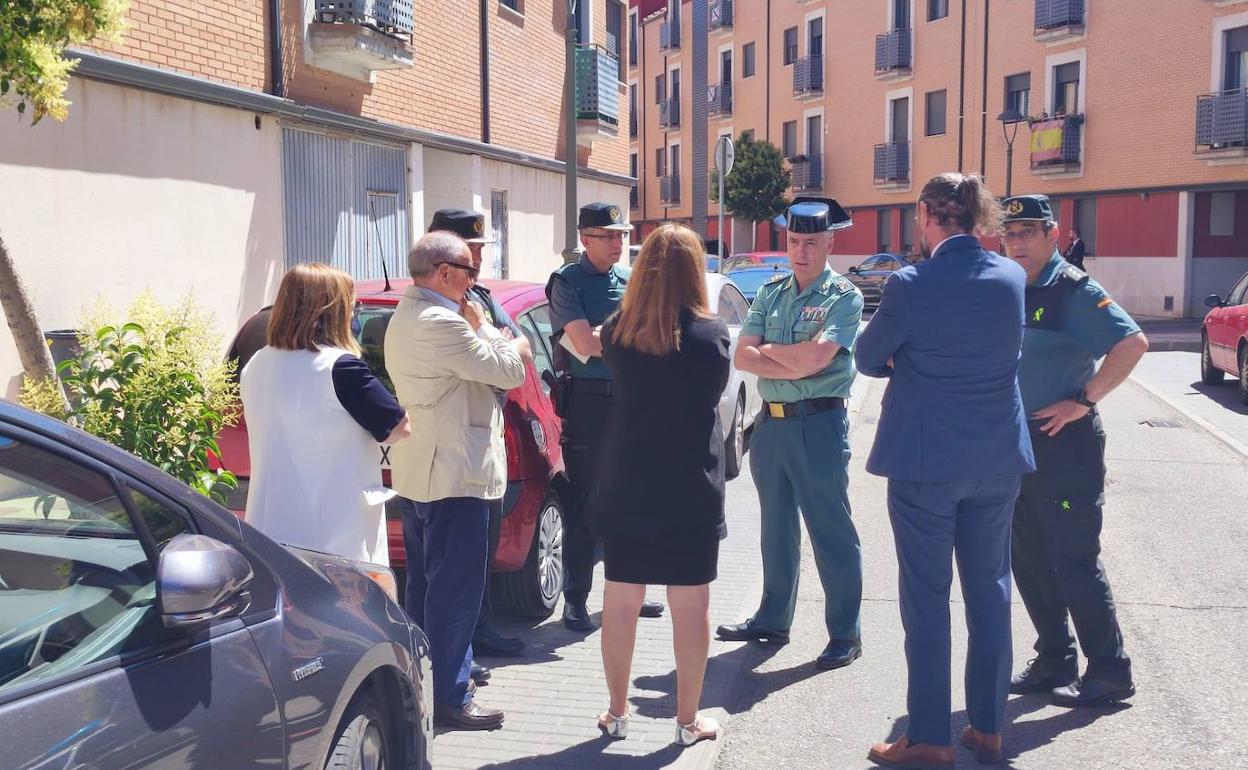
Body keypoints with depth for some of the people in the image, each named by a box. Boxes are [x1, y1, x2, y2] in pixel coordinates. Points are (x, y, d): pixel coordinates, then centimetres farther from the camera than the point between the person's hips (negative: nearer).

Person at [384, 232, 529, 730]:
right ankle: (449, 698, 2)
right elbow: (509, 371, -16)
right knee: (455, 590, -4)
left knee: (426, 583, 18)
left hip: (417, 473, 11)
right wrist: (500, 335, 2)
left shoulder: (405, 317, 14)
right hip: (453, 475, -11)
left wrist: (477, 330, 1)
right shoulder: (441, 323, -21)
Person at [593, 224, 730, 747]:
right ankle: (688, 720, 17)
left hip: (626, 486, 2)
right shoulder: (710, 334, -11)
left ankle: (617, 713, 24)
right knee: (691, 603, 8)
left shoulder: (617, 331, -5)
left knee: (620, 599, 13)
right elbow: (713, 394, 3)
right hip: (691, 489, -2)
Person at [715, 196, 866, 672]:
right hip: (771, 421, 6)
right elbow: (742, 356, 2)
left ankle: (845, 634, 8)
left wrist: (766, 350, -5)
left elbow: (815, 356, -20)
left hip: (819, 424, -6)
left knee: (831, 532, -1)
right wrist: (794, 365, -11)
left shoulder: (843, 297, -6)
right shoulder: (770, 293, 11)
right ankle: (773, 619, 28)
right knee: (776, 528, 16)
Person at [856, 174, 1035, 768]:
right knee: (990, 592, 14)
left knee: (926, 597, 5)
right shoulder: (1012, 278, 1)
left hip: (926, 462, -5)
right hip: (998, 460, 5)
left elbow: (867, 359, -3)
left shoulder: (911, 285, -14)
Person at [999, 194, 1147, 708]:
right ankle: (1054, 663, 25)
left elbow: (1133, 344, -20)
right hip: (1017, 441, 8)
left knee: (1074, 560, -3)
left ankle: (1110, 673, 9)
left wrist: (1084, 401, -18)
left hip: (1065, 442, -8)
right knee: (1028, 559, 12)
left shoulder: (1073, 289, -11)